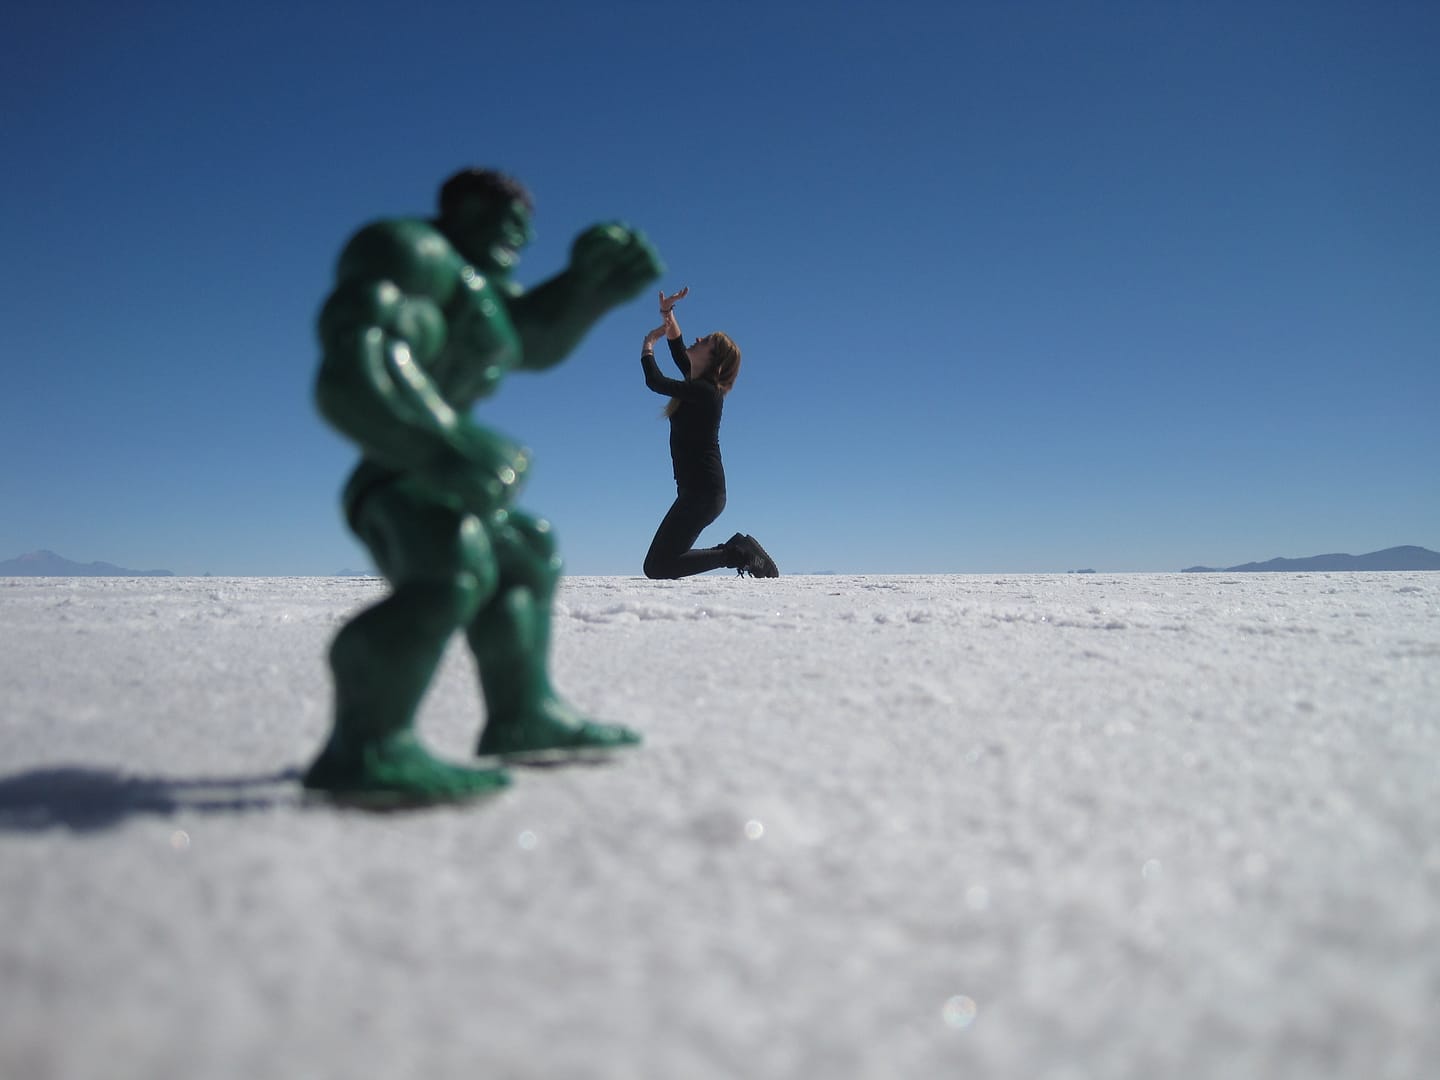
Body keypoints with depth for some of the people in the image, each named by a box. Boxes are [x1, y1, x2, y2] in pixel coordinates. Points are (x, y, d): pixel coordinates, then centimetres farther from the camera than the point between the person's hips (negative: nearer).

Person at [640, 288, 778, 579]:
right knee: (662, 560, 15)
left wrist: (648, 343, 1)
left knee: (657, 567, -12)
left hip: (702, 492, -10)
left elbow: (655, 381, -16)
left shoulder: (703, 391, -15)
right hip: (700, 490, 10)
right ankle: (738, 550, 11)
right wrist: (667, 312, 18)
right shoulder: (700, 386, 12)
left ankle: (733, 554, -8)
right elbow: (678, 351, 26)